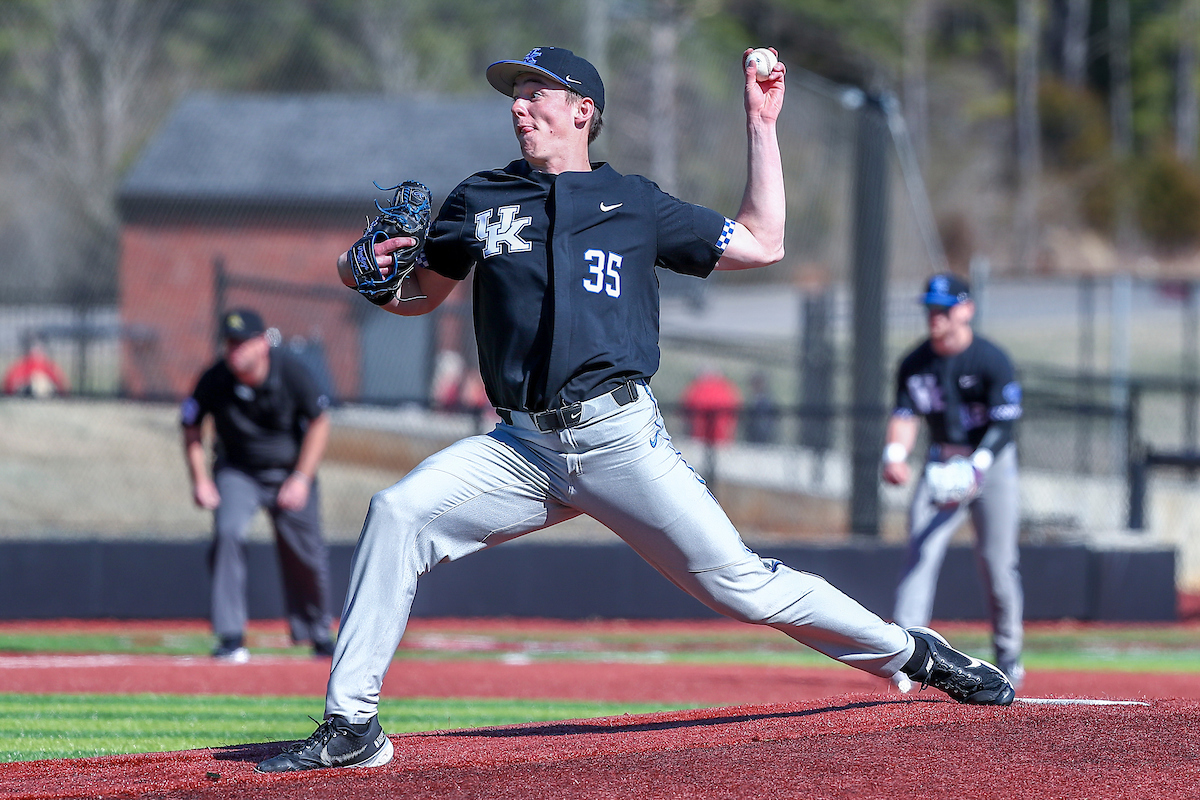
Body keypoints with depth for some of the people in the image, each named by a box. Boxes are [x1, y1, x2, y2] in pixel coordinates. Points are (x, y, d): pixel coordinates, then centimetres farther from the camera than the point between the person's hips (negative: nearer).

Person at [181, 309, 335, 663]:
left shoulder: (290, 371, -22)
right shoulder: (214, 381, -22)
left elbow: (319, 422, -9)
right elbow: (192, 427, -4)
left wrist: (302, 478, -14)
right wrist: (199, 480, -12)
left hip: (291, 471, 0)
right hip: (236, 472, 0)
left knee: (306, 552, 3)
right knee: (228, 533, -24)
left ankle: (319, 633, 29)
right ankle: (230, 638, -20)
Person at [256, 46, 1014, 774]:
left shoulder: (636, 203, 12)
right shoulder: (482, 201, 17)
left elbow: (761, 244, 15)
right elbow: (422, 292, 26)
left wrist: (762, 125, 14)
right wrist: (366, 273, 3)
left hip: (622, 440, -2)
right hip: (524, 448, 2)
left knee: (742, 585, -8)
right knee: (396, 515, -19)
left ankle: (914, 653, 12)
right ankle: (351, 727, -15)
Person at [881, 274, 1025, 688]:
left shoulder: (992, 361, -13)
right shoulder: (914, 363, -1)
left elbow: (1003, 424, -16)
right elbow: (906, 414, -1)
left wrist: (977, 468, -29)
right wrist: (895, 454, -21)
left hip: (991, 460, -3)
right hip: (941, 461, 3)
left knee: (998, 561, -1)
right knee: (921, 549, -15)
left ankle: (1008, 656, 17)